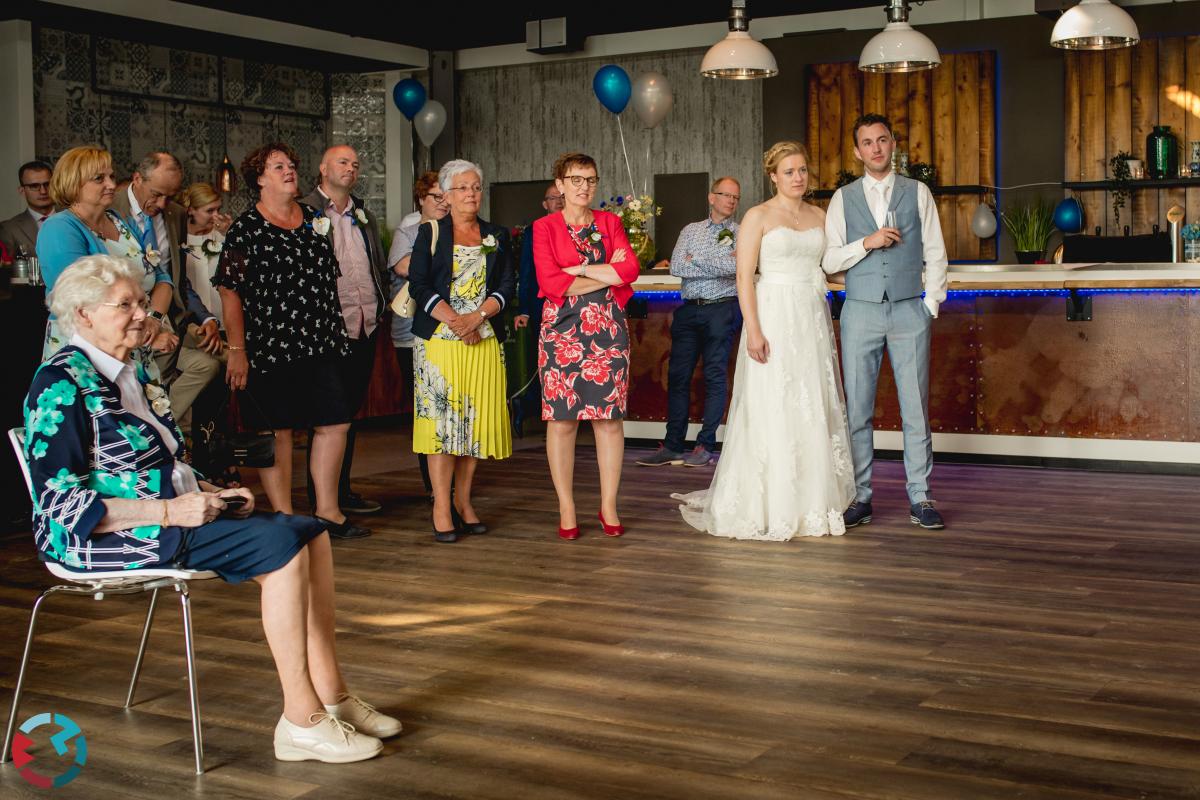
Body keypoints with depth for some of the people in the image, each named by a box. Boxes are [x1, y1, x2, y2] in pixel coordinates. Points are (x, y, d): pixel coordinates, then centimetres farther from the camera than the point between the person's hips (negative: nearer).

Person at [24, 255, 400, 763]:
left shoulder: (129, 375, 17)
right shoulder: (62, 386, -12)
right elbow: (61, 502, -20)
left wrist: (213, 494, 4)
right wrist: (171, 511, -23)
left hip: (175, 514, 9)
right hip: (109, 538, -9)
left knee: (311, 533, -5)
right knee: (281, 544, -24)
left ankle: (331, 697, -7)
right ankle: (302, 721, -21)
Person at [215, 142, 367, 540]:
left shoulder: (315, 220, 13)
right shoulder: (245, 229, -4)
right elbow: (230, 292, -7)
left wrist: (335, 334, 17)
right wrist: (236, 350, -11)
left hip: (320, 344, 6)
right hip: (270, 345, -5)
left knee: (334, 423, 4)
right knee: (277, 432, 0)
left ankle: (327, 511, 15)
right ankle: (284, 518, 9)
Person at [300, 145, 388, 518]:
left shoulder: (364, 216, 19)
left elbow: (381, 265, 25)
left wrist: (379, 306, 11)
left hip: (366, 326, 7)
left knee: (351, 409, 12)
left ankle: (342, 489, 21)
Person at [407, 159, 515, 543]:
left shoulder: (496, 236, 14)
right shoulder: (430, 232, 7)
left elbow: (507, 286, 6)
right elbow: (419, 285, -2)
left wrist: (478, 315, -12)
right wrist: (454, 320, -14)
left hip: (484, 340, 3)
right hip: (439, 338, -2)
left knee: (477, 419, 1)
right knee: (440, 416, -7)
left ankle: (463, 499, 10)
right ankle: (441, 506, -4)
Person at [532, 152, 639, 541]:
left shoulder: (610, 223, 13)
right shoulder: (544, 227, 5)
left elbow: (631, 268, -3)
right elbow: (550, 282, -8)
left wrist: (577, 270, -8)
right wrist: (608, 274, -5)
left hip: (607, 330, 2)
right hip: (562, 330, -2)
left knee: (609, 417, 0)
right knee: (561, 418, -3)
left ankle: (609, 506, 7)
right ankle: (566, 509, 5)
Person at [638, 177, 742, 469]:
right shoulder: (690, 230, 15)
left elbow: (736, 266, -13)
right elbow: (676, 267, 1)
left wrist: (695, 260, -4)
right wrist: (717, 267, -5)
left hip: (721, 310, -3)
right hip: (689, 310, 4)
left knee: (715, 376, -3)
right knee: (677, 375, 2)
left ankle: (706, 446, 2)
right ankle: (672, 446, 8)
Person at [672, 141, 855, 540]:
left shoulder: (818, 216, 13)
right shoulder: (758, 216, -3)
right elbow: (744, 276, -9)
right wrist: (753, 329, -17)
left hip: (813, 319, 5)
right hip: (775, 317, -5)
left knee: (815, 411, 6)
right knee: (771, 411, -4)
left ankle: (812, 502, 14)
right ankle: (770, 507, 4)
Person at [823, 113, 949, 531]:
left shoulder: (918, 193, 7)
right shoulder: (844, 198, 7)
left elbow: (935, 254, 7)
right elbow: (829, 260, 3)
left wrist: (931, 304, -1)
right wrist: (867, 243, -11)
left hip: (910, 311, 0)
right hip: (860, 312, 1)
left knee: (916, 409, -1)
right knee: (857, 410, 1)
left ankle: (920, 499, 5)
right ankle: (860, 498, 8)